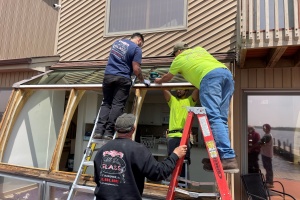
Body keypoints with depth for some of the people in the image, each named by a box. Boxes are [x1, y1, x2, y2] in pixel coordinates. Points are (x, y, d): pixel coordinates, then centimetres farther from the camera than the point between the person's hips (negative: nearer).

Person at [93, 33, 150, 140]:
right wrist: (143, 81, 7)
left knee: (106, 103, 8)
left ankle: (99, 130, 1)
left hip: (108, 75, 6)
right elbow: (136, 69, -8)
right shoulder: (136, 48, -1)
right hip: (122, 78, -6)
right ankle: (109, 132, -6)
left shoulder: (117, 42, 21)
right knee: (117, 105, -4)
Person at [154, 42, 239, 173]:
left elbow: (167, 78, 40)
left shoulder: (179, 59, 24)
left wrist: (158, 81, 61)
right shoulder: (199, 49, 36)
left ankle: (228, 158, -25)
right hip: (226, 73, 7)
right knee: (221, 118, 4)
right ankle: (221, 156, 0)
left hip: (209, 76, -6)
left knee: (213, 117, -14)